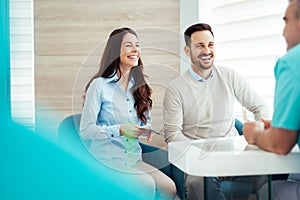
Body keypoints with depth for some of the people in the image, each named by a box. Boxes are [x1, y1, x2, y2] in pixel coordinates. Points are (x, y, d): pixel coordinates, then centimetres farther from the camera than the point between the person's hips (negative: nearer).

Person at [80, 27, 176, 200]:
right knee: (147, 185, -29)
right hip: (106, 160, -5)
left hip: (134, 159, 5)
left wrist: (147, 130, 0)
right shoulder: (99, 85, -5)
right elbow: (85, 131, -9)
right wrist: (119, 130, -20)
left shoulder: (140, 87, 13)